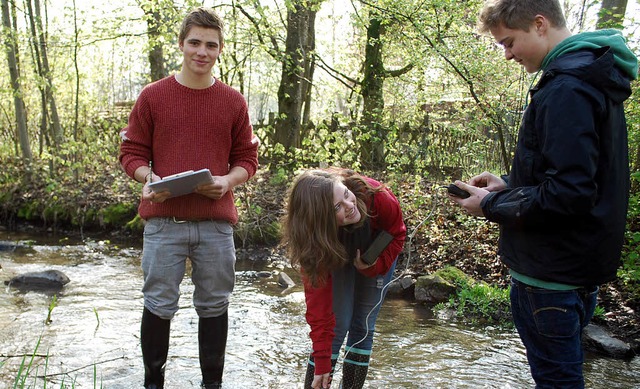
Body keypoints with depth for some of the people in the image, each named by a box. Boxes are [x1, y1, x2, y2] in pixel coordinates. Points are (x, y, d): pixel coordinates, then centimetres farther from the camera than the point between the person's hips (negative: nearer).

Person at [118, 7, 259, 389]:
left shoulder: (234, 102, 6)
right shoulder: (153, 96, 3)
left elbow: (247, 158, 10)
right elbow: (132, 152, 6)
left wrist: (227, 181, -11)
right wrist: (149, 179, -14)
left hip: (217, 222, 1)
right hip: (164, 220, -1)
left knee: (214, 305, 10)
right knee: (159, 305, 5)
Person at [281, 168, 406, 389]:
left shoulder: (375, 195, -38)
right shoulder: (314, 241, -39)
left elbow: (397, 234, -15)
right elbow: (318, 305, -36)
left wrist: (374, 266, -30)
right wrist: (322, 363, -38)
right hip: (336, 258, -2)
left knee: (363, 327, 0)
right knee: (336, 325, -13)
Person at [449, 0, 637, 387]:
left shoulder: (566, 90, -22)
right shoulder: (593, 79, 11)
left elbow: (568, 195, -27)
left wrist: (491, 205, -14)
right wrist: (508, 184, 8)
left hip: (553, 277, -10)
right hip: (577, 267, 10)